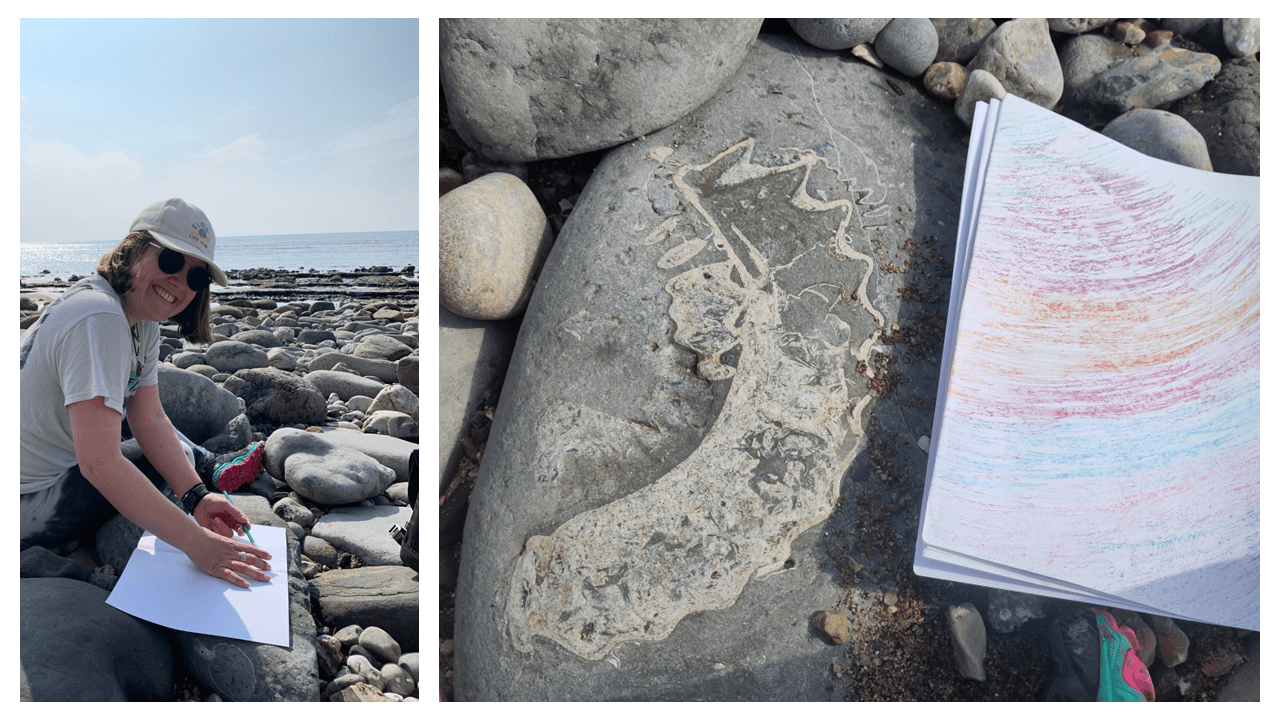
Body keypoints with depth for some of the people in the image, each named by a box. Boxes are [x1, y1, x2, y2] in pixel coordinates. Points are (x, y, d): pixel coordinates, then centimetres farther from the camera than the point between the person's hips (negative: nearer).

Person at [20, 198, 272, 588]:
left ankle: (213, 471, 39)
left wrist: (197, 496, -14)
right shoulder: (99, 319, -32)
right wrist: (196, 543, -37)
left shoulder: (144, 320, -2)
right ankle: (208, 467, 28)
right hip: (29, 508, -9)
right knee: (174, 453, 0)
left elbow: (150, 420, -1)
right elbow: (100, 464, -38)